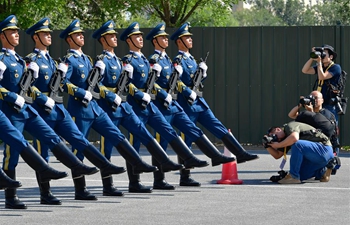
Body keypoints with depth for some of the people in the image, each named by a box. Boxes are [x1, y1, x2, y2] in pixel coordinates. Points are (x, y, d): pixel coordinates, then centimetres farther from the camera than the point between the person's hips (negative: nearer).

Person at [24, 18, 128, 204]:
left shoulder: (50, 59, 18)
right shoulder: (31, 60, -7)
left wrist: (60, 73, 3)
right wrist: (45, 100, -21)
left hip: (58, 108, 7)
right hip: (42, 110, -7)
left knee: (79, 138, 1)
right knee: (42, 152, -2)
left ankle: (105, 167, -1)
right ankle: (45, 194, 2)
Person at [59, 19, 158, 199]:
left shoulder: (85, 58, 16)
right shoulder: (69, 60, -10)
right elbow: (63, 83, -22)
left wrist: (98, 71, 1)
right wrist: (83, 93, -22)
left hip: (94, 107, 8)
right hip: (79, 109, -8)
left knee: (116, 135, 4)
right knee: (79, 149, -2)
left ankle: (137, 164, 8)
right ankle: (80, 191, 1)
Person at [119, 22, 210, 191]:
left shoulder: (144, 59, 18)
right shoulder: (128, 61, -9)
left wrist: (155, 72, 9)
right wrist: (141, 95, -22)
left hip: (149, 104, 8)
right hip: (136, 105, -8)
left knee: (169, 131, 3)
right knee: (135, 141, -3)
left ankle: (188, 159, 2)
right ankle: (133, 180, 1)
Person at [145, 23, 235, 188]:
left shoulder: (166, 58, 17)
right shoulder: (153, 60, -10)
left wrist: (177, 72, 6)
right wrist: (165, 95, -22)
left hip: (173, 104, 8)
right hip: (162, 106, -8)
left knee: (194, 131, 5)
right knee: (162, 141, -4)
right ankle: (158, 181, 1)